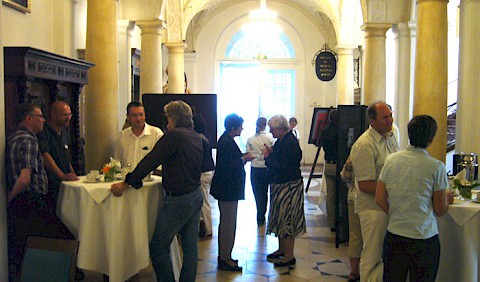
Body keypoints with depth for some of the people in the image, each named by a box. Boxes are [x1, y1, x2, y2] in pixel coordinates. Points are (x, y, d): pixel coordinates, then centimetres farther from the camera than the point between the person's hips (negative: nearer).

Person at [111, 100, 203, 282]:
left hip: (178, 199, -9)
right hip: (196, 195, 9)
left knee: (158, 247, 1)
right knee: (190, 247, 14)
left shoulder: (174, 135, -15)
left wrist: (127, 183, -14)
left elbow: (151, 160, -17)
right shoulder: (196, 137, 10)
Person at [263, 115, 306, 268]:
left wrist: (268, 156, -16)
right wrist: (271, 152, 1)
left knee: (287, 219, -2)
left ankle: (289, 256, 8)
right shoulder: (282, 140, 9)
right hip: (280, 185, 10)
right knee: (280, 218, 18)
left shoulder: (290, 142, -21)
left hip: (289, 186, -10)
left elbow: (282, 167, -27)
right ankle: (282, 249, 33)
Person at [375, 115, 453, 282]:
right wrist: (447, 199, 18)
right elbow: (440, 211, -3)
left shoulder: (391, 160, -2)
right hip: (424, 238, -3)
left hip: (394, 236, 3)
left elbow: (380, 200, 1)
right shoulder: (436, 167, -11)